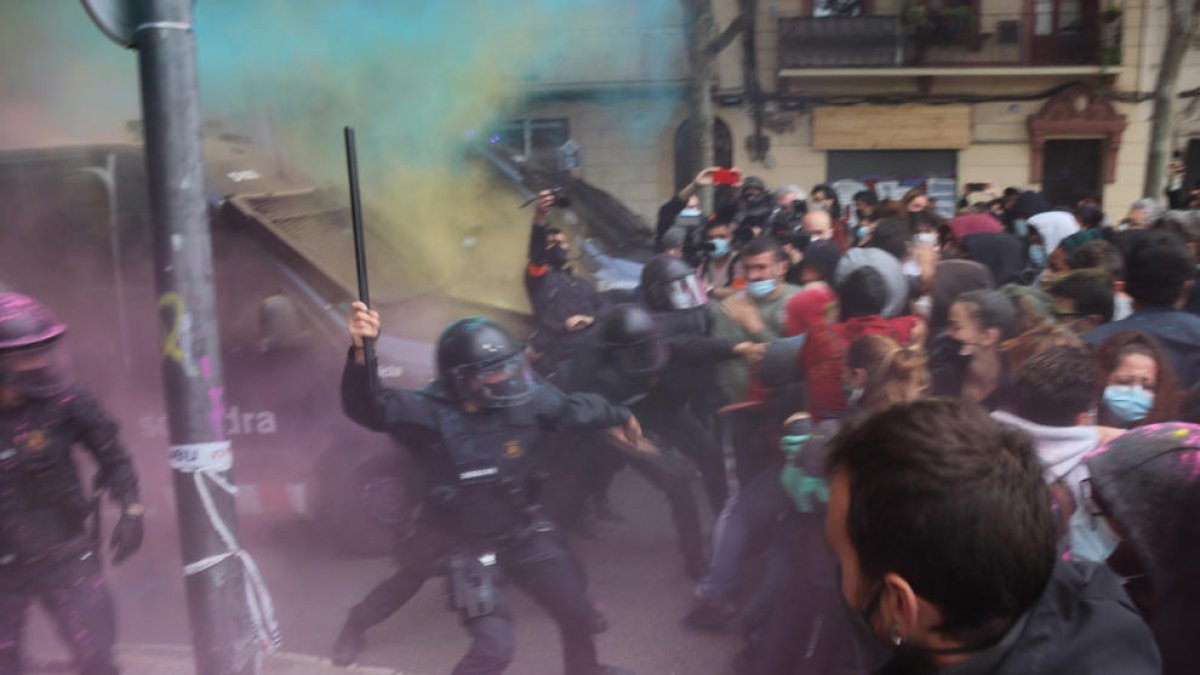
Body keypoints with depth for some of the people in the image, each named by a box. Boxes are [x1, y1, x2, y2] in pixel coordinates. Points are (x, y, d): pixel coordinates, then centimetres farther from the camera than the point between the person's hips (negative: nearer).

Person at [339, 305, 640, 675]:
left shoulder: (524, 399, -12)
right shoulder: (432, 412, -23)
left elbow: (574, 407, 7)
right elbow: (368, 406, -39)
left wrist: (619, 416, 24)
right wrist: (361, 352, -57)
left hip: (523, 533, 5)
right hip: (467, 546, -5)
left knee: (577, 614, 17)